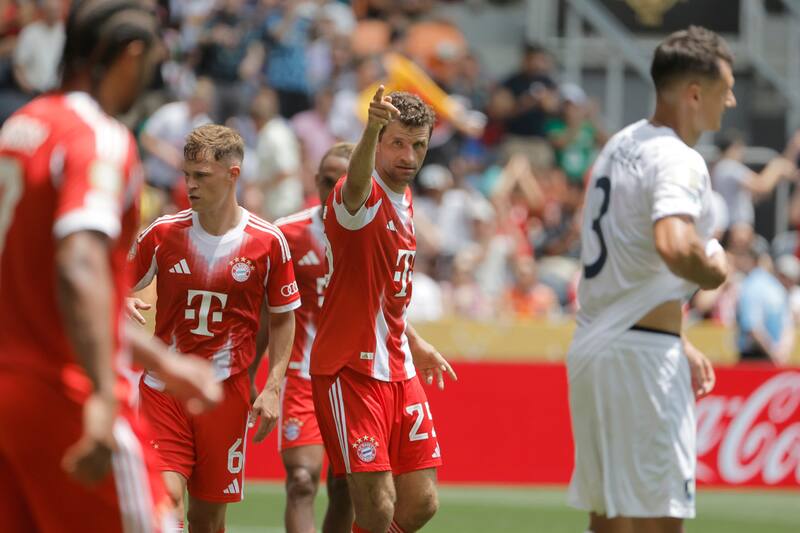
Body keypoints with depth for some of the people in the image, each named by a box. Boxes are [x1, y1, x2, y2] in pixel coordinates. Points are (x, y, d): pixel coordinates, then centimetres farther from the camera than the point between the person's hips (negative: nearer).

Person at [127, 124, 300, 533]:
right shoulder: (162, 233, -1)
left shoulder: (268, 242, -2)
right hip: (163, 387, 0)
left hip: (227, 391, 0)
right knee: (166, 498, -17)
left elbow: (282, 318, 7)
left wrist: (273, 388, -2)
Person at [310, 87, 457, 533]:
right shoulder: (364, 195, -14)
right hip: (350, 371, -8)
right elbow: (357, 185, -42)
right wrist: (371, 131, -61)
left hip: (399, 371, 8)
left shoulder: (404, 199, 12)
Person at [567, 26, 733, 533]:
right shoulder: (678, 159, -14)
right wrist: (714, 271, -13)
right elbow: (673, 247, -34)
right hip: (643, 357, -10)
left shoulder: (622, 146, 16)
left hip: (594, 343, 10)